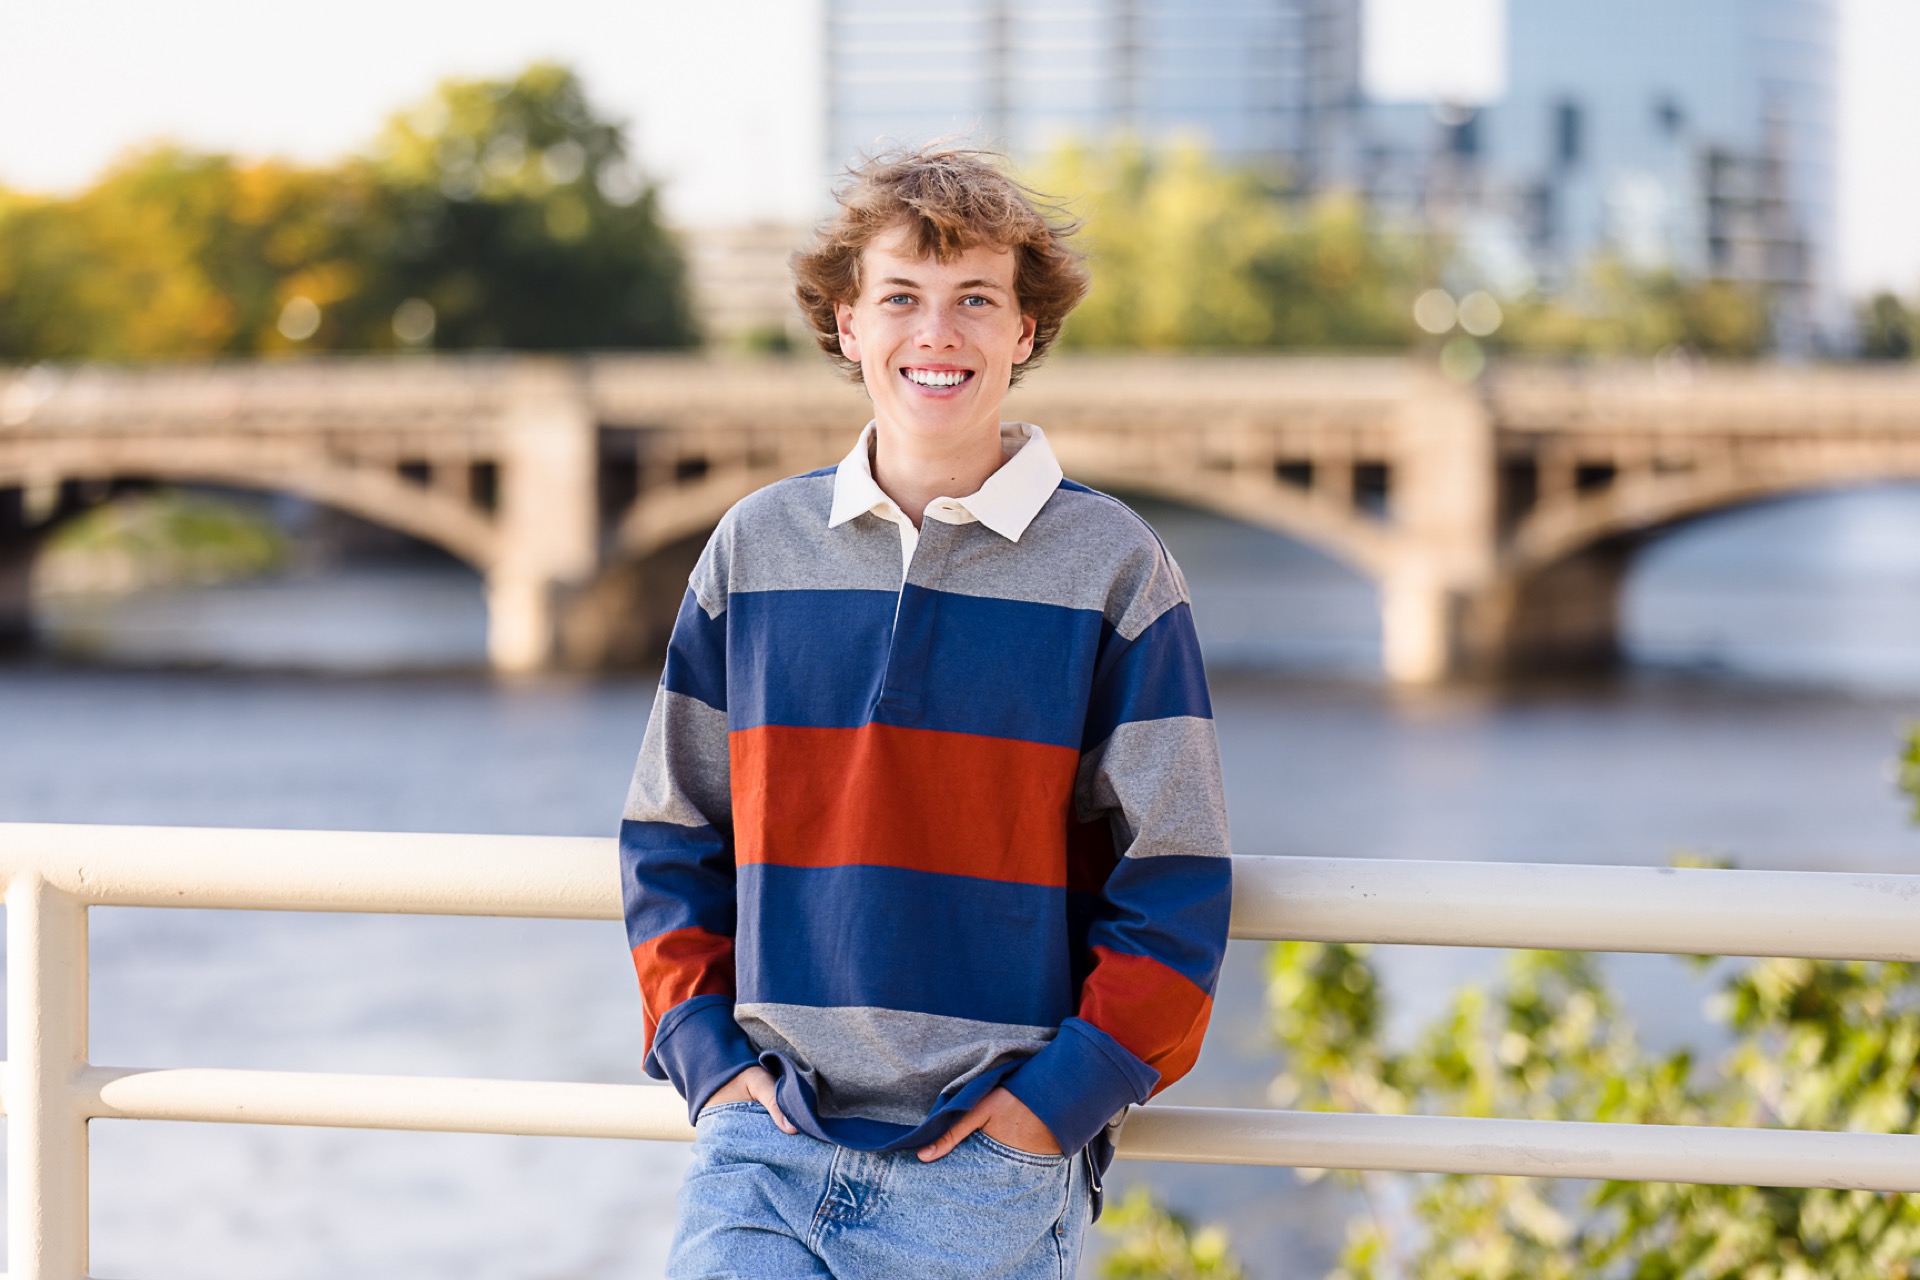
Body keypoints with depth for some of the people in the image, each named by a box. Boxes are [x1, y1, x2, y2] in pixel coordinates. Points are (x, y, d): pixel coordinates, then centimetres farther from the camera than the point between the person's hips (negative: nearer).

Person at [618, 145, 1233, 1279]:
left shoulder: (1111, 568, 0)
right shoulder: (759, 549, 7)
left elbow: (1174, 886, -1)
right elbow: (672, 835, 14)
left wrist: (1058, 1099, -9)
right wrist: (704, 1051, 2)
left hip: (991, 1173, -2)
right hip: (763, 1149, 2)